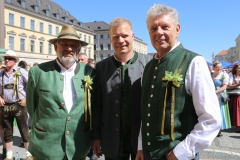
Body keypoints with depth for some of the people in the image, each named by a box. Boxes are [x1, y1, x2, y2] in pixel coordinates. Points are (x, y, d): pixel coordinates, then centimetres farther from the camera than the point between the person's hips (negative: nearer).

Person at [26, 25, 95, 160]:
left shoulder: (90, 72, -4)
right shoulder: (37, 71, -8)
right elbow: (31, 106, 3)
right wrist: (45, 125, 7)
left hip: (79, 147, 2)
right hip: (45, 148, -1)